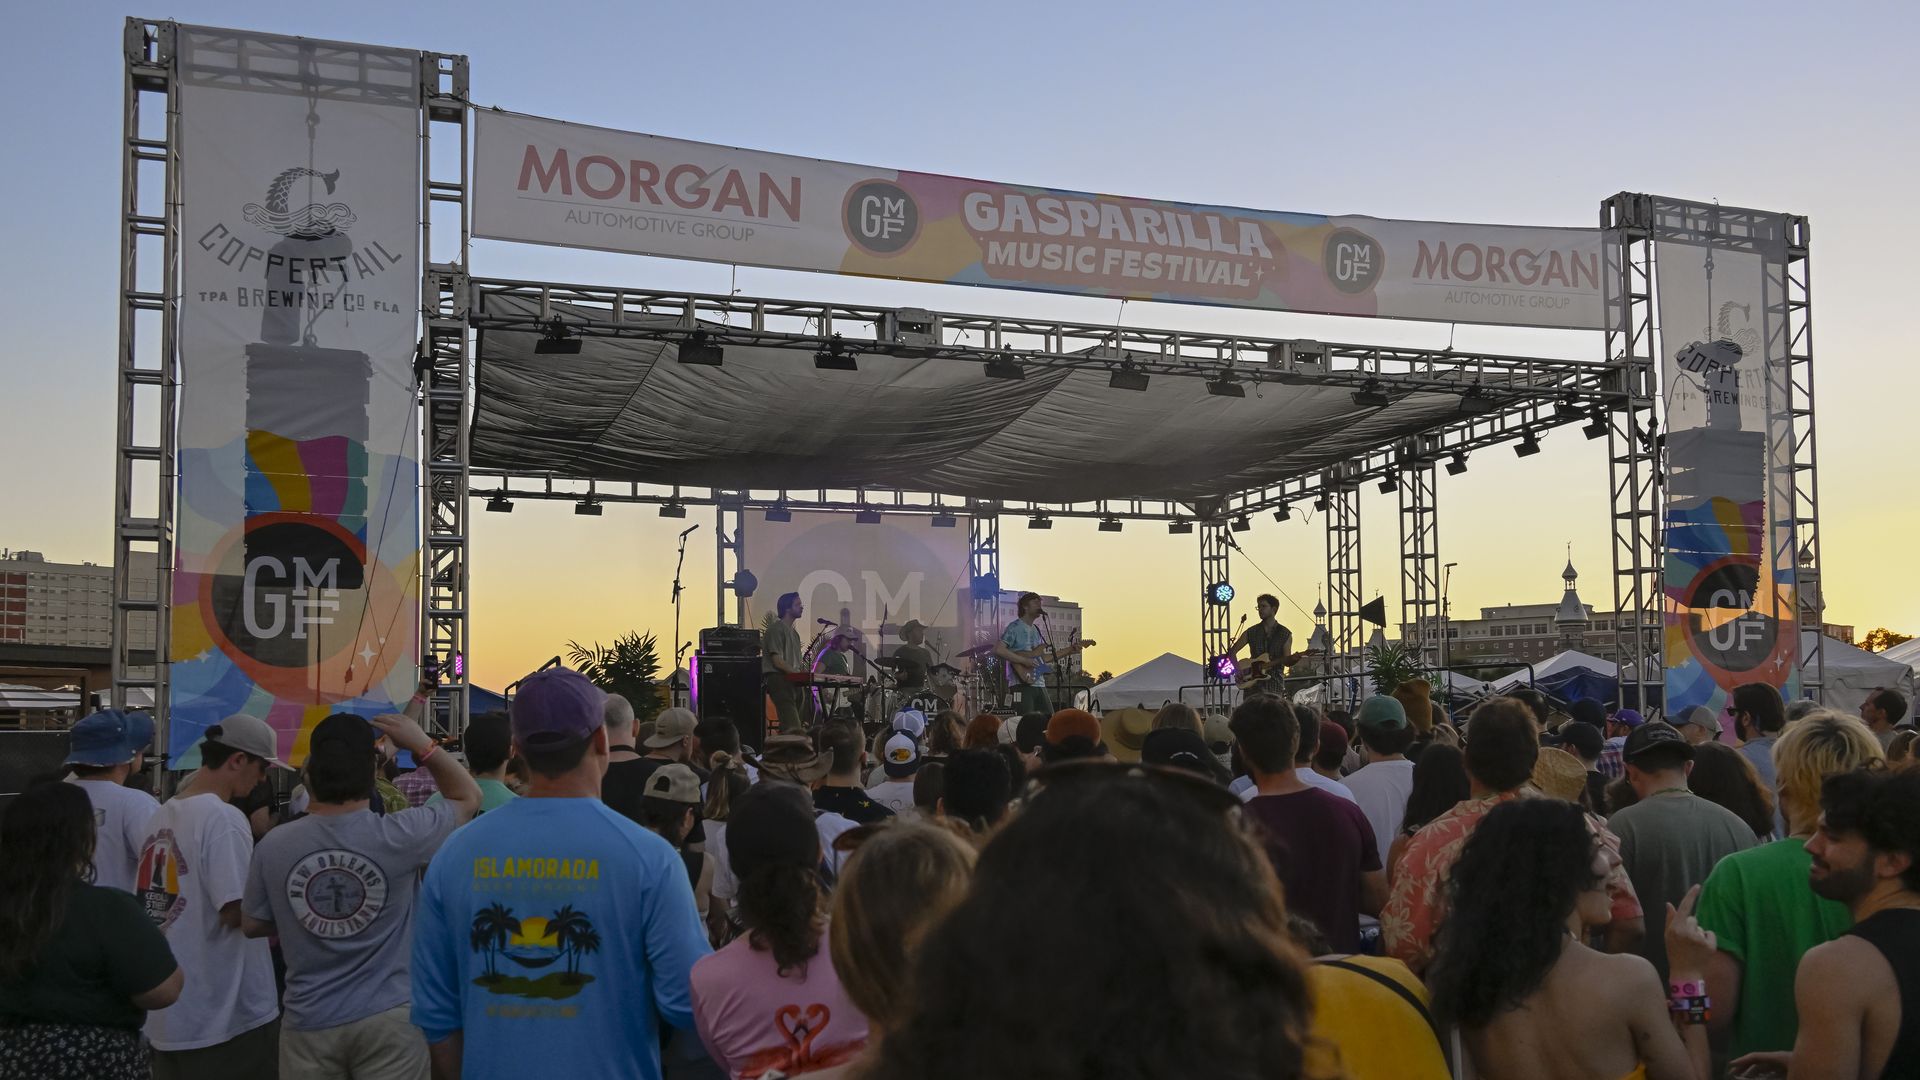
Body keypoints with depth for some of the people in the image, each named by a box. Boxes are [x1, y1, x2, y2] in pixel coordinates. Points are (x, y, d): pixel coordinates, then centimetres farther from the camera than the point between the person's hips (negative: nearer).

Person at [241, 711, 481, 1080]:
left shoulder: (273, 846, -8)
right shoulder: (399, 836, -16)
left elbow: (251, 925, 7)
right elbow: (468, 796, 0)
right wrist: (423, 745, -2)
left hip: (308, 1022, 2)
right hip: (389, 1019, -2)